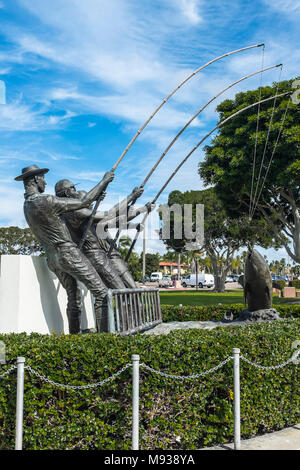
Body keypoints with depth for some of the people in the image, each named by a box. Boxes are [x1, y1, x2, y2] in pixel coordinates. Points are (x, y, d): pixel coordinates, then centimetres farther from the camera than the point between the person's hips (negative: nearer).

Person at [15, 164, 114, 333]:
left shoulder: (27, 206, 11)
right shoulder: (46, 201, -19)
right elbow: (84, 202, -15)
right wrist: (104, 181, -5)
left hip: (53, 259, 9)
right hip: (69, 254, -9)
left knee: (74, 298, 20)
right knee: (101, 293, -7)